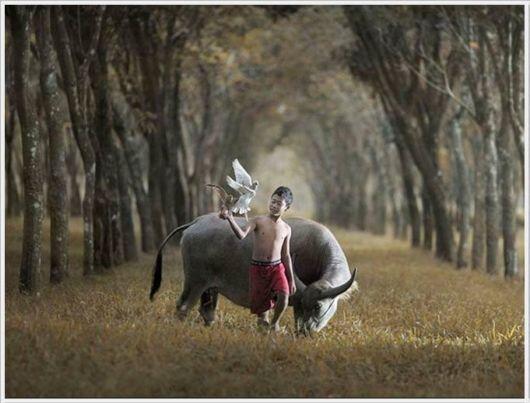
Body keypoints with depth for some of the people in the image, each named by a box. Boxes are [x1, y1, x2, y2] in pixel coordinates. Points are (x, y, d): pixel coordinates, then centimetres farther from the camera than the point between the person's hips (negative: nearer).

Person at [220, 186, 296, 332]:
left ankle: (274, 323, 3)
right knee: (260, 303, 1)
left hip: (277, 267, 1)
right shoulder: (258, 221, -4)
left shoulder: (286, 229, 6)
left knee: (284, 295, -23)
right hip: (258, 267, -1)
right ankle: (263, 320, 35)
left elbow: (286, 255, 13)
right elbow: (241, 235, -22)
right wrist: (230, 218, -40)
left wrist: (292, 280, 13)